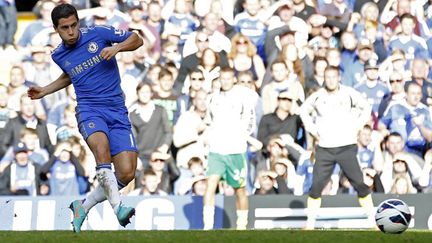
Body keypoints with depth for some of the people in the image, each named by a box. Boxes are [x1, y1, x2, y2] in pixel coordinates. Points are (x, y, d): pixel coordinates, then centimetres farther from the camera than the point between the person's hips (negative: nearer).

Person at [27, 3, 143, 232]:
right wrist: (44, 91, 24)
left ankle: (83, 206, 8)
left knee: (127, 173, -13)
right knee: (101, 146, -36)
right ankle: (118, 207, -44)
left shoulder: (98, 33, -1)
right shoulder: (59, 55, 9)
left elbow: (137, 40, 8)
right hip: (89, 109, 0)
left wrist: (117, 47, -10)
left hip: (117, 111, 0)